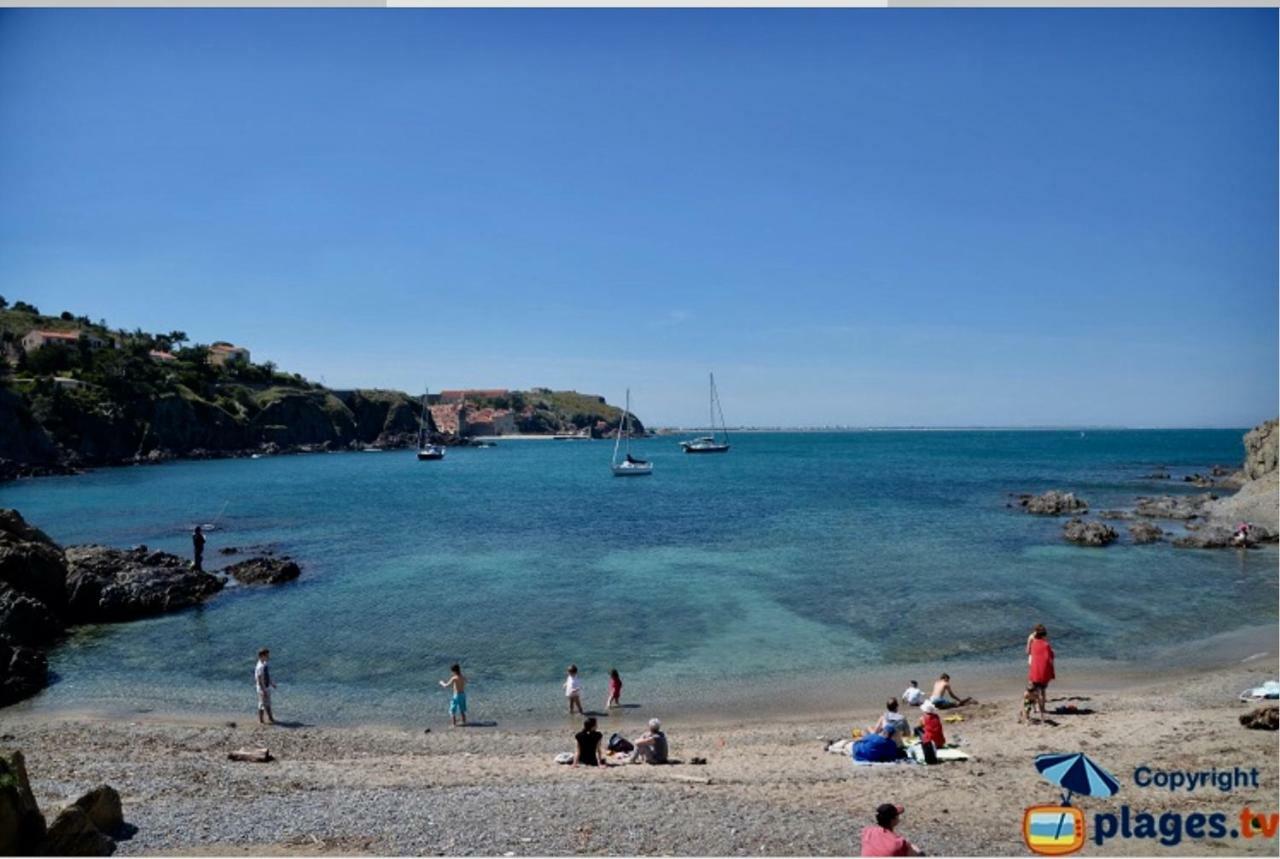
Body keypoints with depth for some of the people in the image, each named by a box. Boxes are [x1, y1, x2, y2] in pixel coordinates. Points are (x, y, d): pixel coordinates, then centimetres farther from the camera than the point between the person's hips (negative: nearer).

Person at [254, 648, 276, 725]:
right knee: (262, 704, 3)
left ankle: (270, 719, 28)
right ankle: (261, 720, 15)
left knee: (268, 704, 18)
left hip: (267, 687, 10)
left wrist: (271, 684, 23)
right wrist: (264, 690, -24)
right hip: (263, 689, -10)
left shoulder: (264, 664, 5)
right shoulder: (260, 666, -25)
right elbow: (260, 680, -25)